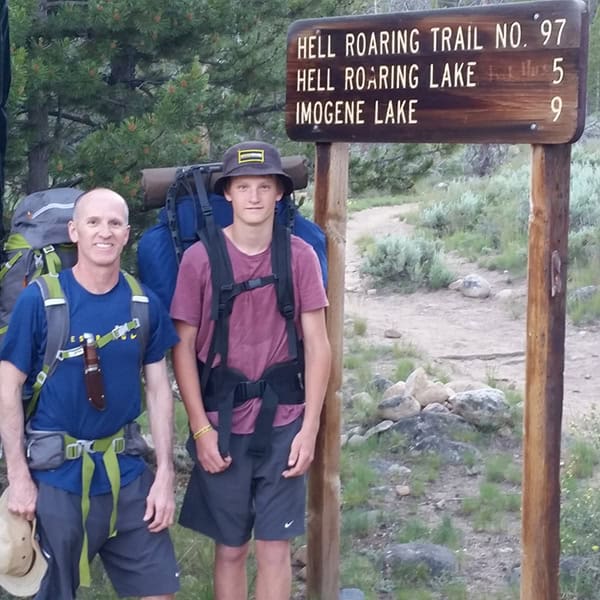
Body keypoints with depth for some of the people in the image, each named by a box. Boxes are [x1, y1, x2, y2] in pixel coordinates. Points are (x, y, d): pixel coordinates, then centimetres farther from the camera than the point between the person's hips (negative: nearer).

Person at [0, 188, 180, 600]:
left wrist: (166, 475, -1)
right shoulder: (39, 300, -10)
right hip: (56, 474, -3)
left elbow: (159, 390, 5)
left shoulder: (145, 305, 0)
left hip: (127, 473, 3)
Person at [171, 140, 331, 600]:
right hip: (221, 423, 0)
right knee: (231, 549, 9)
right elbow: (183, 347, -1)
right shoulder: (199, 258, -4)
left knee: (275, 547, 4)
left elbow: (317, 345, 0)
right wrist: (201, 429, -6)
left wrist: (309, 429, -5)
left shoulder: (300, 256, -2)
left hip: (283, 423, 0)